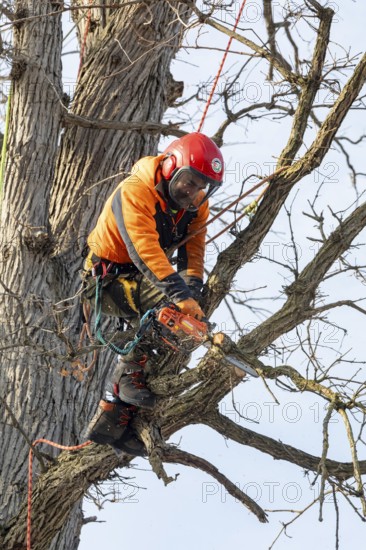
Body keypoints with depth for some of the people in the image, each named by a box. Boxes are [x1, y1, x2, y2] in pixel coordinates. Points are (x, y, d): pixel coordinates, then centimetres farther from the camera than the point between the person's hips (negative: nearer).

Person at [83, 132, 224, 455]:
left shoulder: (196, 206, -2)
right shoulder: (135, 193, -26)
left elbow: (192, 253, -10)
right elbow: (145, 249, -39)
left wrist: (192, 292, -30)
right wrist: (180, 296, -49)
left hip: (140, 281, 9)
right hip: (106, 280, -8)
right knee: (162, 302, -32)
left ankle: (112, 421, 1)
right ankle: (131, 375, -21)